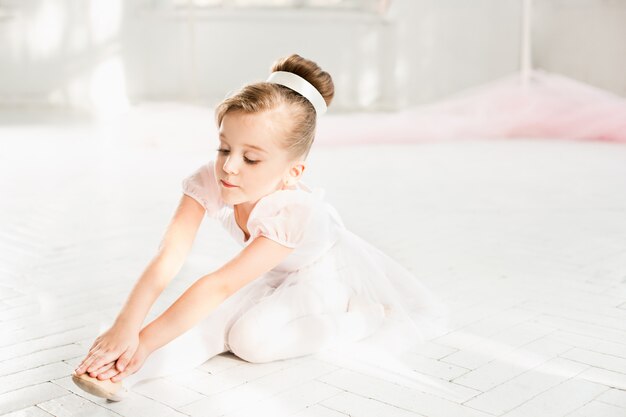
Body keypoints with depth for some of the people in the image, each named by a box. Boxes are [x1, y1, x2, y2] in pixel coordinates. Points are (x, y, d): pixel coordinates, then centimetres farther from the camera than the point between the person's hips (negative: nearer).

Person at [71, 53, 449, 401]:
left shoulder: (296, 213, -42)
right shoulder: (209, 181, -29)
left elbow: (220, 285, -45)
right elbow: (169, 257, -36)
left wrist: (146, 340, -46)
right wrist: (125, 327, -46)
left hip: (325, 276, -4)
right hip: (273, 276, 5)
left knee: (250, 337, -26)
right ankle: (131, 372, -26)